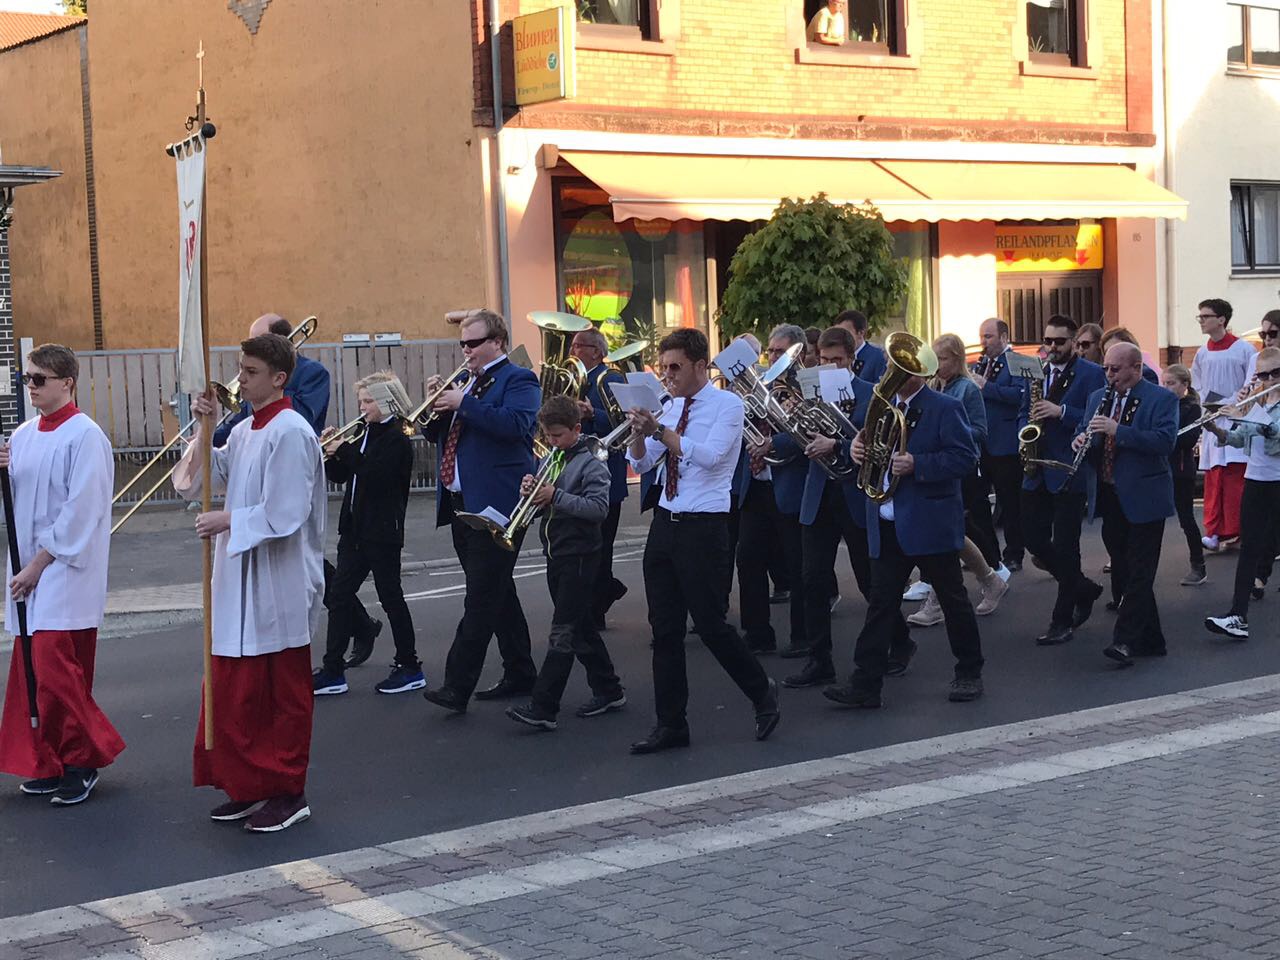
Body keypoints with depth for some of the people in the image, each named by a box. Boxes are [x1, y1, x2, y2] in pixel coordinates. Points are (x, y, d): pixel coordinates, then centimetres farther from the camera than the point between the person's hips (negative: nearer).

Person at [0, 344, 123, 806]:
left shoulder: (85, 436, -11)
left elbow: (81, 512, -15)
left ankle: (84, 756, 3)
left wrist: (38, 565, -14)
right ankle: (51, 764, 19)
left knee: (55, 669, -13)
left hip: (67, 571, -7)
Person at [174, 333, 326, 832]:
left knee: (284, 692, 3)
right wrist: (204, 427, 0)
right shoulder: (244, 431, 11)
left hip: (278, 586, -9)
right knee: (234, 690, 13)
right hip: (240, 582, 9)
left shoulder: (291, 434, -16)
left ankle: (289, 794, 12)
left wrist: (227, 521, -15)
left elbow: (284, 515, -21)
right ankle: (249, 786, 23)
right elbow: (202, 480, 12)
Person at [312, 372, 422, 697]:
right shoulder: (366, 435, 13)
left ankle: (409, 668, 12)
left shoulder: (396, 438, -11)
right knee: (339, 596, 6)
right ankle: (332, 670, 9)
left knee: (390, 596, 1)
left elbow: (375, 474, -24)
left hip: (382, 532, -8)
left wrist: (345, 451, -21)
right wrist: (331, 453, -2)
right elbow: (341, 476, 15)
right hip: (355, 529, 8)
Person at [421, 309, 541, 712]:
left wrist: (464, 402, -20)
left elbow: (516, 424, -23)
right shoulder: (464, 381, 20)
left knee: (482, 599, -10)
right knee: (497, 593, 14)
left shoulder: (519, 380, -4)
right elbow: (436, 433, 20)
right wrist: (438, 402, 1)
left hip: (494, 505, -9)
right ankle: (520, 675, 23)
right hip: (461, 504, 9)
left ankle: (457, 687, -14)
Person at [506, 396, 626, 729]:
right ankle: (609, 690, 25)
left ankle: (543, 708, -12)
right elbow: (540, 503, 18)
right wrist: (530, 491, -4)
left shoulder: (590, 464, -11)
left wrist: (556, 495, -26)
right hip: (556, 553, 8)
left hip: (579, 556, -8)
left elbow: (599, 508, -21)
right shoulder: (549, 460, 13)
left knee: (563, 633, -9)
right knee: (581, 627, 14)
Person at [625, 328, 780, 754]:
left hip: (703, 527, -6)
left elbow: (709, 455, -22)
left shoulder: (727, 404, -7)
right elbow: (640, 463, 8)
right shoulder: (670, 408, 11)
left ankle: (762, 693, 22)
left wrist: (660, 430, -26)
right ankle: (671, 724, 15)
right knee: (664, 628, 7)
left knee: (711, 624, -3)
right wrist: (639, 432, -11)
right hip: (665, 523, 7)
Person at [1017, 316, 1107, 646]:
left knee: (1065, 547, -2)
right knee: (1034, 540, 7)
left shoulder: (1091, 374, -5)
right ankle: (1083, 589, 28)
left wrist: (1061, 412, -22)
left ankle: (1062, 620, 8)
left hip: (1070, 471, -6)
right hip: (1037, 471, 6)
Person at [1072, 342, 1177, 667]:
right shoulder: (1098, 397, 13)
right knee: (1123, 572, 10)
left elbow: (1165, 441, -20)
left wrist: (1117, 430, -26)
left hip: (1143, 499, -7)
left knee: (1139, 574, -7)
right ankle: (1150, 640, 19)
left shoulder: (1161, 399, -7)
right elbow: (1084, 431, 20)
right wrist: (1081, 438, -5)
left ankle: (1126, 640, -9)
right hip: (1110, 499, 7)